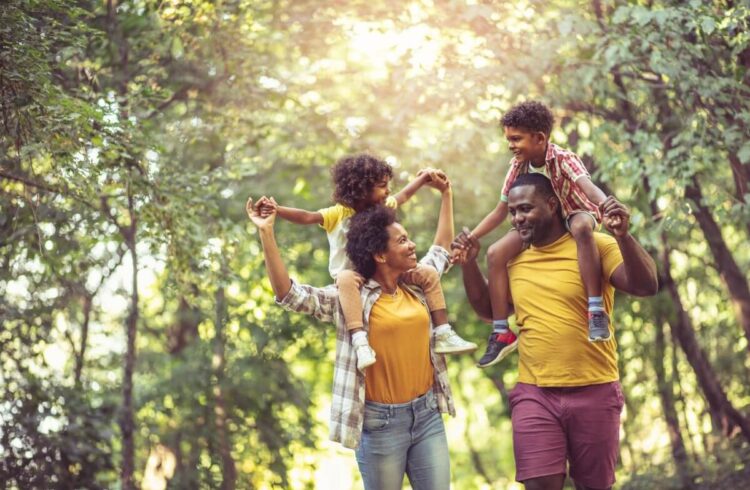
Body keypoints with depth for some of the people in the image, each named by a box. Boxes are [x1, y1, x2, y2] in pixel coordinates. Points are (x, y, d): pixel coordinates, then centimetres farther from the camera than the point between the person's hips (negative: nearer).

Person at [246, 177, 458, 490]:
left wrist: (446, 194, 30)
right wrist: (266, 234, -24)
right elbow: (288, 294, -17)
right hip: (382, 422, -5)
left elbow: (442, 248, 27)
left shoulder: (417, 285, 8)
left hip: (427, 414, 5)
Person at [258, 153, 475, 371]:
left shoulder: (382, 207, 5)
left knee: (428, 274, -5)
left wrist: (424, 177, 22)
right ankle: (360, 341, -52)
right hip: (354, 279, -6)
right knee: (347, 278, -42)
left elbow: (404, 195, 23)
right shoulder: (338, 214, -13)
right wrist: (275, 210, -40)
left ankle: (443, 335, -3)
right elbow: (307, 217, -26)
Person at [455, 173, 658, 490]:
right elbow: (488, 309, 21)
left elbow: (646, 286, -17)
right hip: (534, 394, 3)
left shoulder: (594, 246, -6)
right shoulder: (513, 258, 8)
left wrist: (623, 236, -31)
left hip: (594, 392, -2)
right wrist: (469, 263, 6)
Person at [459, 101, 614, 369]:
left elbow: (587, 186, -44)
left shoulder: (563, 159, -24)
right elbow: (500, 212, 0)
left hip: (576, 214, -5)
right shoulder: (518, 167, -8)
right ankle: (502, 333, -9)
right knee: (495, 254, -16)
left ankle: (596, 311, -44)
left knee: (581, 227, -43)